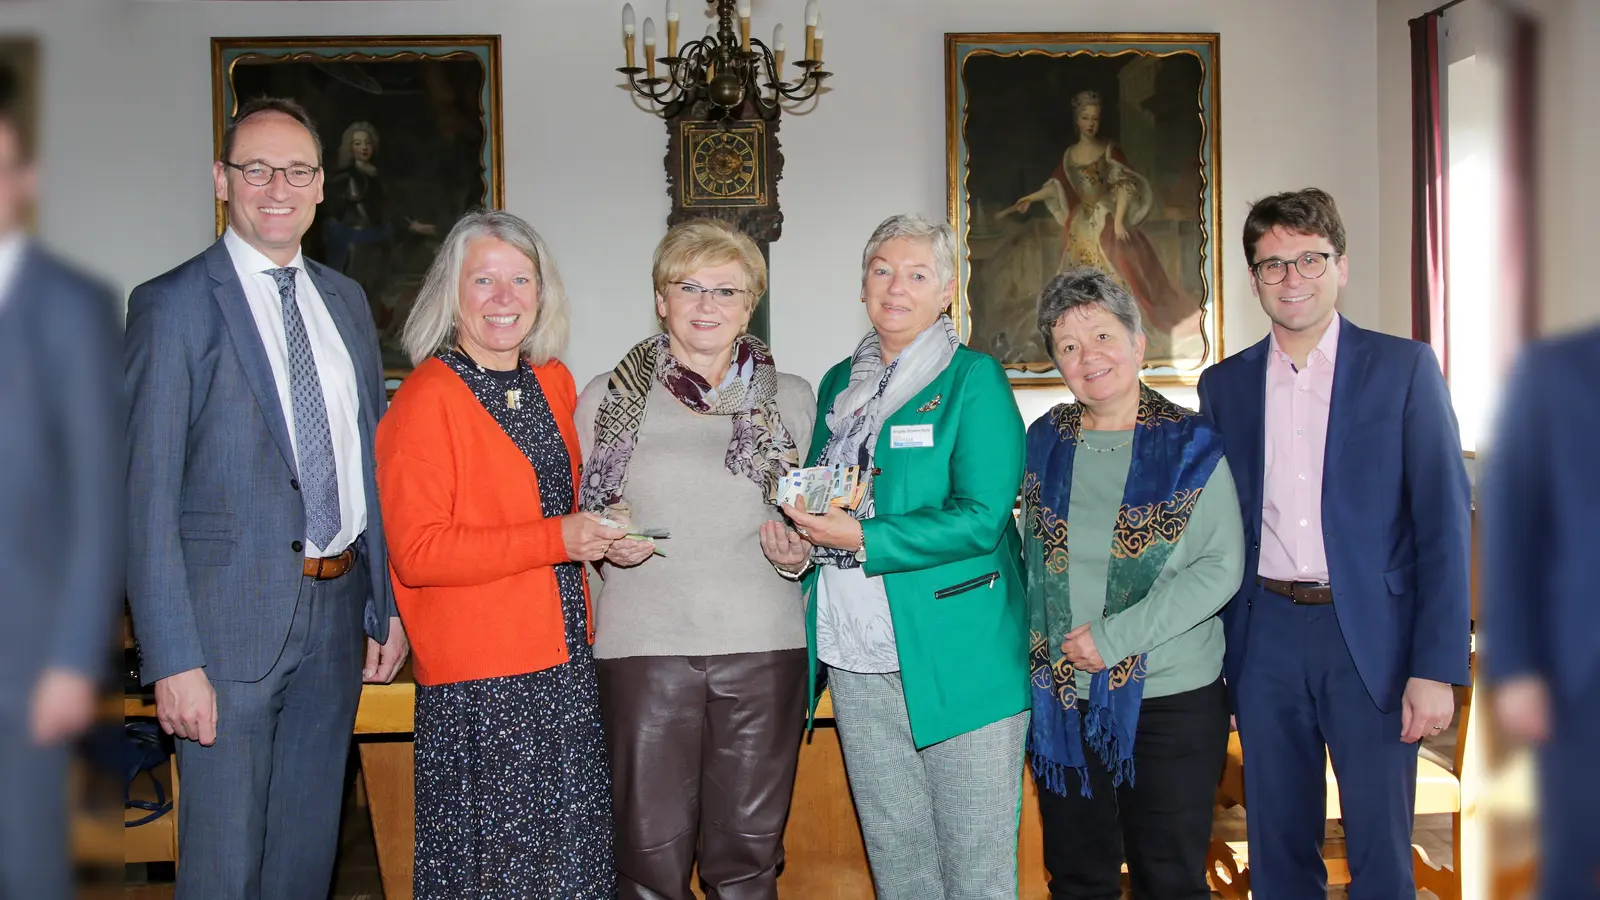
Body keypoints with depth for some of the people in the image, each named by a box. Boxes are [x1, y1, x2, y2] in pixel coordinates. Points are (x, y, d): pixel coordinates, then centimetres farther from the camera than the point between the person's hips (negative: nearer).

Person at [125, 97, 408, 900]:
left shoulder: (345, 300, 12)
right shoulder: (173, 305, -7)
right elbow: (149, 494, -11)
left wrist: (388, 606, 10)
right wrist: (173, 659, -17)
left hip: (338, 612, 6)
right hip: (231, 618, -5)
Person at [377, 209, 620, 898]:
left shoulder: (553, 382, 11)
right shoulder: (425, 400, -11)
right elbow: (417, 552, -16)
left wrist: (601, 533, 8)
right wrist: (556, 539, -20)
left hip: (565, 661, 7)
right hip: (480, 677, -7)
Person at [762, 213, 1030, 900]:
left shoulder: (974, 379, -4)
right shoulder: (838, 385, 14)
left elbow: (980, 519, -15)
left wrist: (861, 539, -18)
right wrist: (796, 542, 1)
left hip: (956, 658, -5)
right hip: (856, 661, 6)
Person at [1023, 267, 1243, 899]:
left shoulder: (1191, 445, -3)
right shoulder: (1045, 442, 7)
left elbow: (1220, 568, -11)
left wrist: (1114, 637, -16)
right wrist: (1048, 645, 0)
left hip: (1172, 699, -3)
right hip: (1064, 700, 3)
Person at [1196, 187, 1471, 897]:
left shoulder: (1404, 368, 0)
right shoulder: (1224, 384, 8)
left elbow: (1444, 521, -5)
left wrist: (1436, 668, -12)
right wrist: (1212, 652, 4)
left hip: (1372, 635, -2)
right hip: (1265, 636, 3)